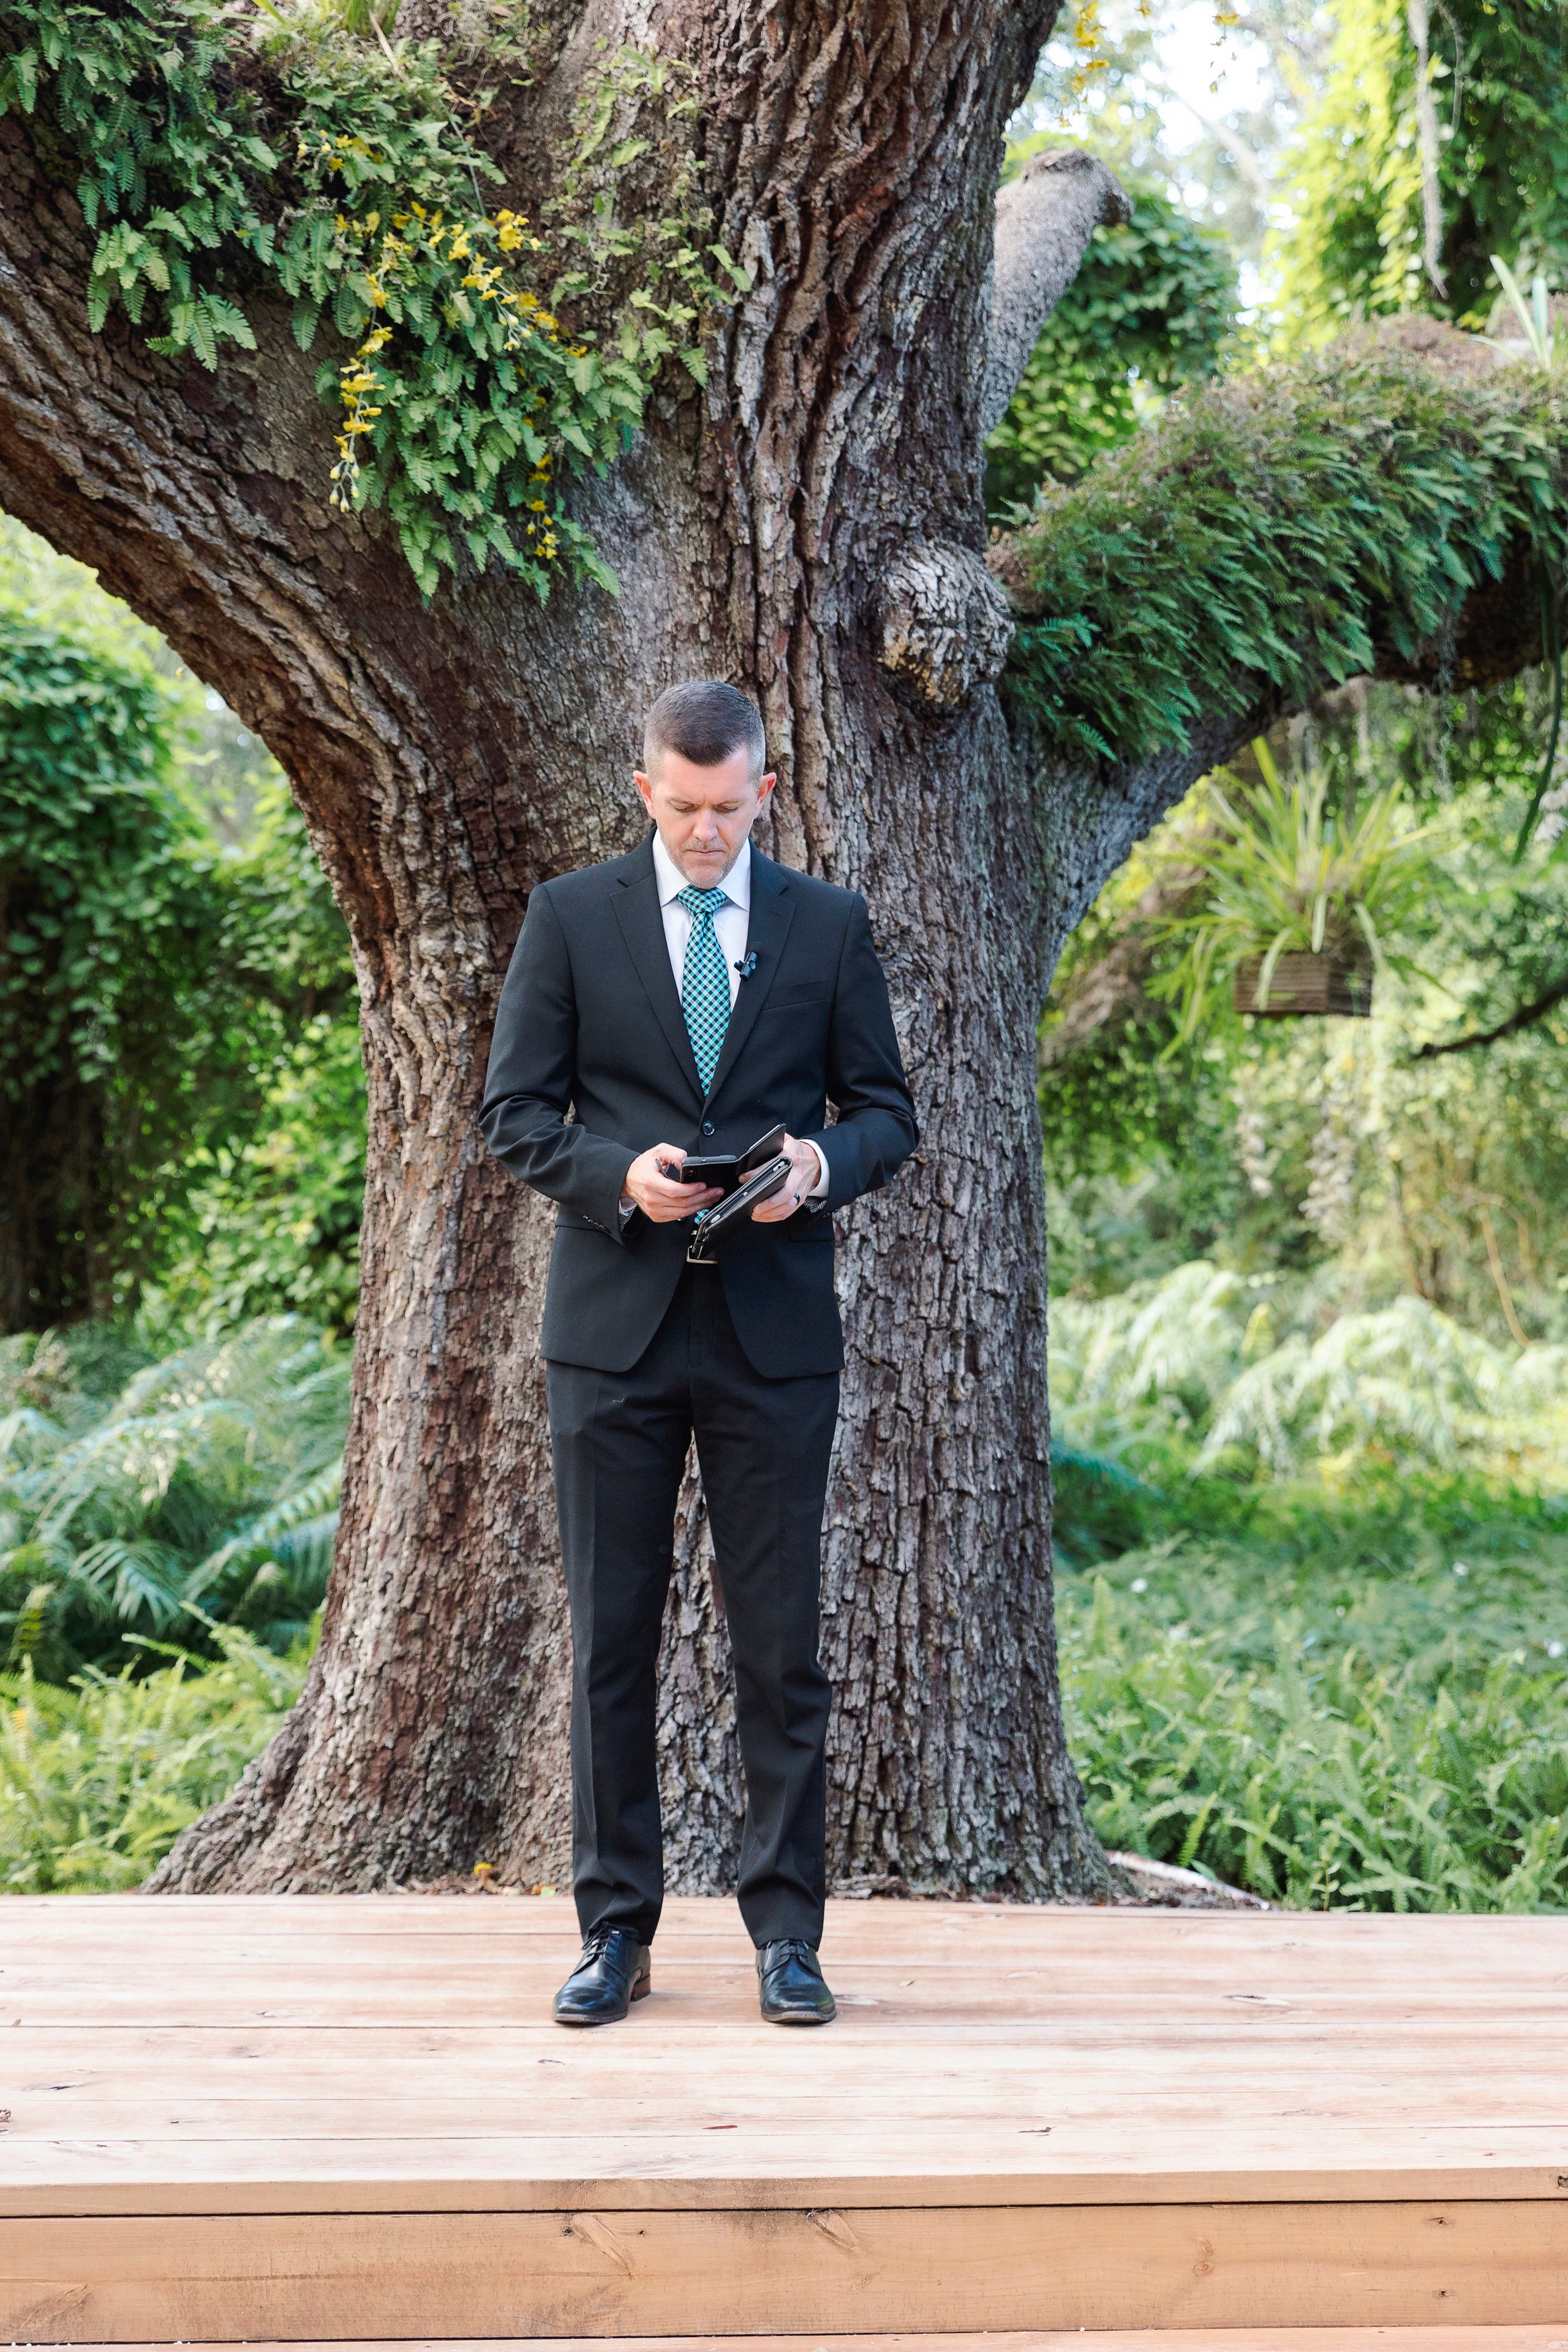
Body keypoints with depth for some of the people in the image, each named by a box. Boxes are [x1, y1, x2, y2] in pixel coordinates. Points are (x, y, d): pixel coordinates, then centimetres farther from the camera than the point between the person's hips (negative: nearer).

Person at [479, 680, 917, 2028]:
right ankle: (616, 1929, 15)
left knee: (781, 1641, 2)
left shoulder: (829, 927, 8)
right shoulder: (571, 917, 6)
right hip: (615, 1325, 0)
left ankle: (786, 1931, 12)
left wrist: (821, 1163, -13)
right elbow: (515, 1111, 4)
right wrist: (617, 1175, -15)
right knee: (611, 1637, 5)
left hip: (774, 1329, 0)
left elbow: (888, 1112, 9)